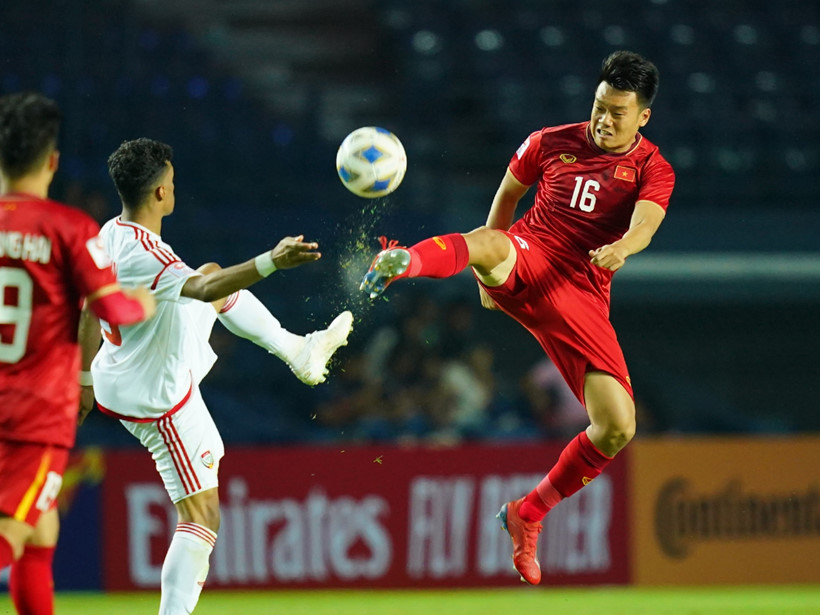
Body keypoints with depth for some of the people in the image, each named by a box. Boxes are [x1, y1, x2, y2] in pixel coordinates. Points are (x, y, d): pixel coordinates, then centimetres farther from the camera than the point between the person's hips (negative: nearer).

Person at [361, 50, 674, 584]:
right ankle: (403, 263, -75)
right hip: (527, 257, -1)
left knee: (618, 428, -10)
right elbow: (508, 192, 25)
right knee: (485, 243, -39)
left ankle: (528, 514, 12)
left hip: (581, 296, 1)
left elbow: (644, 225, -15)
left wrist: (621, 248, -39)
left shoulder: (652, 170, 5)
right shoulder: (551, 143, 10)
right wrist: (493, 270, 19)